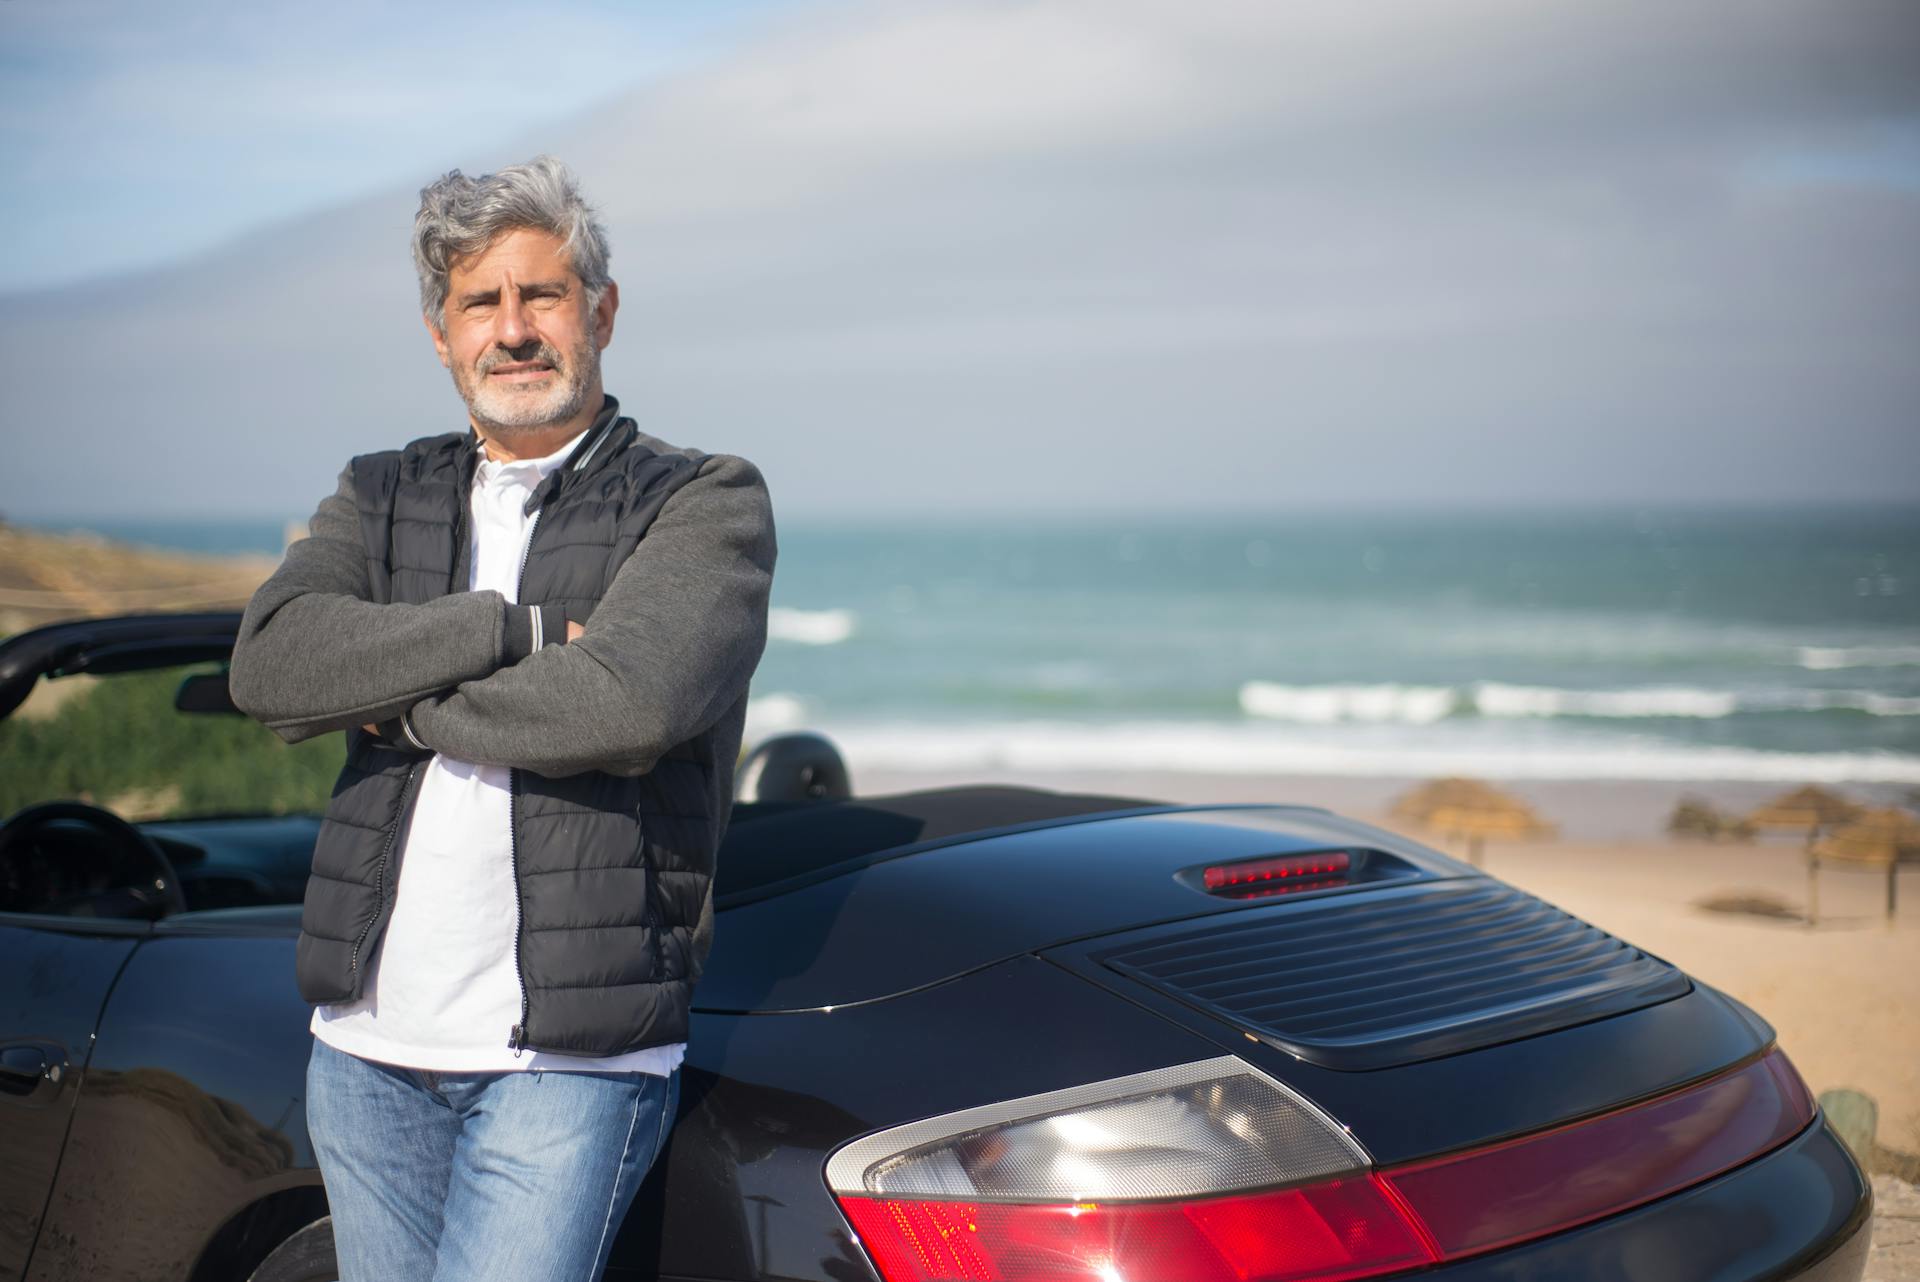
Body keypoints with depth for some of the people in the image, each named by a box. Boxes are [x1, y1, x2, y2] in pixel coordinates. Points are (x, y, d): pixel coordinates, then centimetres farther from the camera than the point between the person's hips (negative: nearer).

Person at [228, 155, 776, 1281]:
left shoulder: (707, 501, -1)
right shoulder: (380, 498, 13)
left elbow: (630, 699, -21)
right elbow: (270, 666, -7)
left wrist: (399, 703, -7)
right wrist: (515, 629, -15)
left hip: (571, 1061, -5)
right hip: (368, 1051, 5)